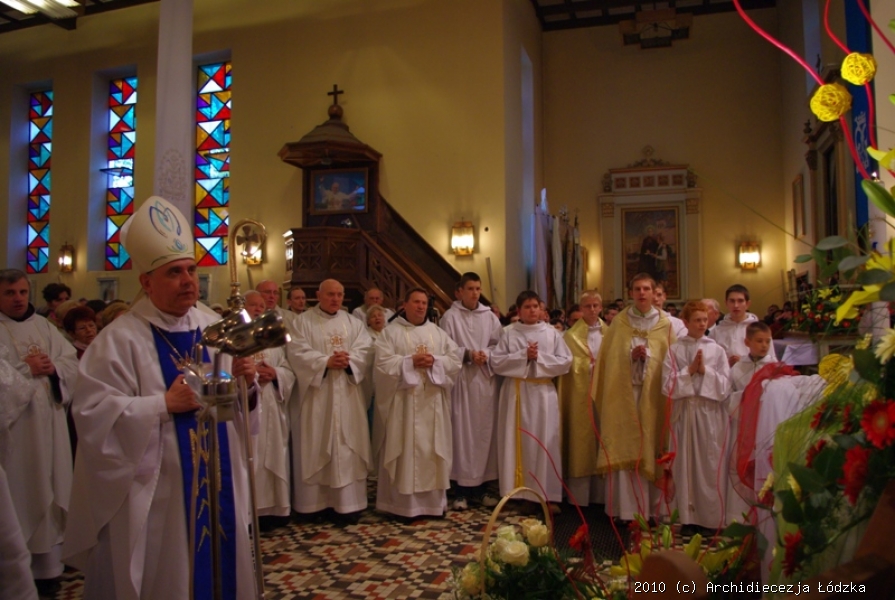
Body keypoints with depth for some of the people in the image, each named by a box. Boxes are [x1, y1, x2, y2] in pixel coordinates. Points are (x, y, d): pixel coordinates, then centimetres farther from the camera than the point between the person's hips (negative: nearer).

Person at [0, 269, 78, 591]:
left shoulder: (44, 326, 11)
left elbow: (73, 362, 7)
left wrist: (53, 367, -11)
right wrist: (28, 369, -16)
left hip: (49, 422, 5)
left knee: (49, 488, 11)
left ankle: (47, 560, 23)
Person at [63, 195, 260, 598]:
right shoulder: (119, 339, -12)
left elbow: (239, 404, 8)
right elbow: (94, 414, -18)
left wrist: (244, 384, -13)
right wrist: (163, 404, -24)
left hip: (220, 482, 5)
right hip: (156, 492, -5)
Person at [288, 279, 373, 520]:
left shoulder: (353, 323, 13)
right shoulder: (302, 322, 3)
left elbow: (365, 349, 1)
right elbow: (298, 352, -10)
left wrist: (348, 360, -18)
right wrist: (326, 362, -20)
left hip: (347, 395, 3)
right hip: (316, 395, -2)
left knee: (347, 446, 2)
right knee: (315, 447, 2)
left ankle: (348, 502, 8)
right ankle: (315, 501, 12)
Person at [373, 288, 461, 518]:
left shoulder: (438, 332, 14)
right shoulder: (390, 332, 2)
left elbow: (455, 359, 6)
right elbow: (383, 362, -10)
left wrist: (435, 361, -11)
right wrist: (410, 362, -18)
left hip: (432, 401, 4)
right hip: (403, 400, -4)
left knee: (432, 449, 6)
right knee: (405, 449, -2)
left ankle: (434, 501, 16)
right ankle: (403, 503, 6)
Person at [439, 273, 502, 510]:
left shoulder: (490, 317, 9)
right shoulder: (450, 317, 0)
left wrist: (486, 354, -11)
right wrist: (466, 354, -16)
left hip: (486, 380, 3)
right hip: (461, 380, -3)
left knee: (485, 431, 6)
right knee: (462, 431, -3)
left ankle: (481, 486, 16)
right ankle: (461, 489, 4)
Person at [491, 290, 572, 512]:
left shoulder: (552, 333, 4)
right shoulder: (509, 334, 3)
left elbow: (565, 362, -1)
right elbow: (496, 362, -5)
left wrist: (539, 358, -12)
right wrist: (523, 356, -14)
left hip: (543, 393, 0)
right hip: (516, 393, 0)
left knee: (545, 442, 2)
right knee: (517, 441, 4)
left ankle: (548, 494, 8)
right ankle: (517, 491, 13)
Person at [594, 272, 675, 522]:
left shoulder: (665, 324, 5)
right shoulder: (619, 322, 4)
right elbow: (610, 358, 4)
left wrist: (648, 355, -11)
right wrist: (631, 355, -12)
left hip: (653, 393, 1)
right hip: (624, 392, 0)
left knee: (650, 447, 2)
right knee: (625, 447, -1)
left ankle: (650, 506, 12)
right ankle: (626, 507, 5)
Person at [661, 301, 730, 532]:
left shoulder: (717, 350, 5)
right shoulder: (674, 350, 3)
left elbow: (725, 386, -2)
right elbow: (667, 385, -3)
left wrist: (705, 370, -13)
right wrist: (689, 371, -12)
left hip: (710, 414, 0)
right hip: (683, 412, 0)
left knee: (710, 466, 2)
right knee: (684, 464, 5)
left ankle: (711, 516, 14)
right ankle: (685, 515, 15)